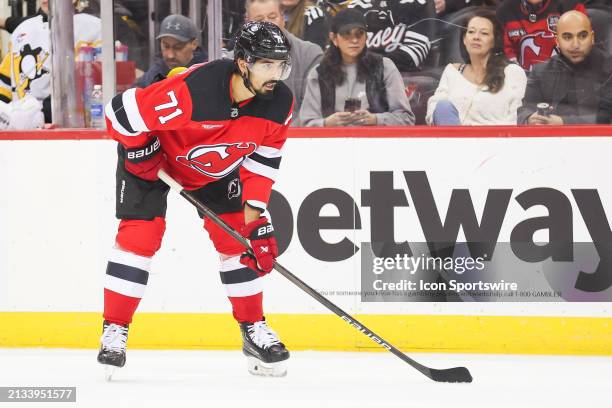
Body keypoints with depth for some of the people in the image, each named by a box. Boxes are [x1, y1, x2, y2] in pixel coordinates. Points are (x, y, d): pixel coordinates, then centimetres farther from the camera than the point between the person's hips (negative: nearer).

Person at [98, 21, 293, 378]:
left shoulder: (280, 103, -23)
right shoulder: (192, 90, -42)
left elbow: (265, 153, -6)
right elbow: (122, 112, -32)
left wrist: (255, 206, -10)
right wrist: (142, 156, -19)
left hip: (217, 167, 5)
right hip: (156, 152, -5)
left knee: (237, 236, 0)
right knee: (140, 233, -13)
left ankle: (254, 329, 13)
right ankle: (114, 331, -5)